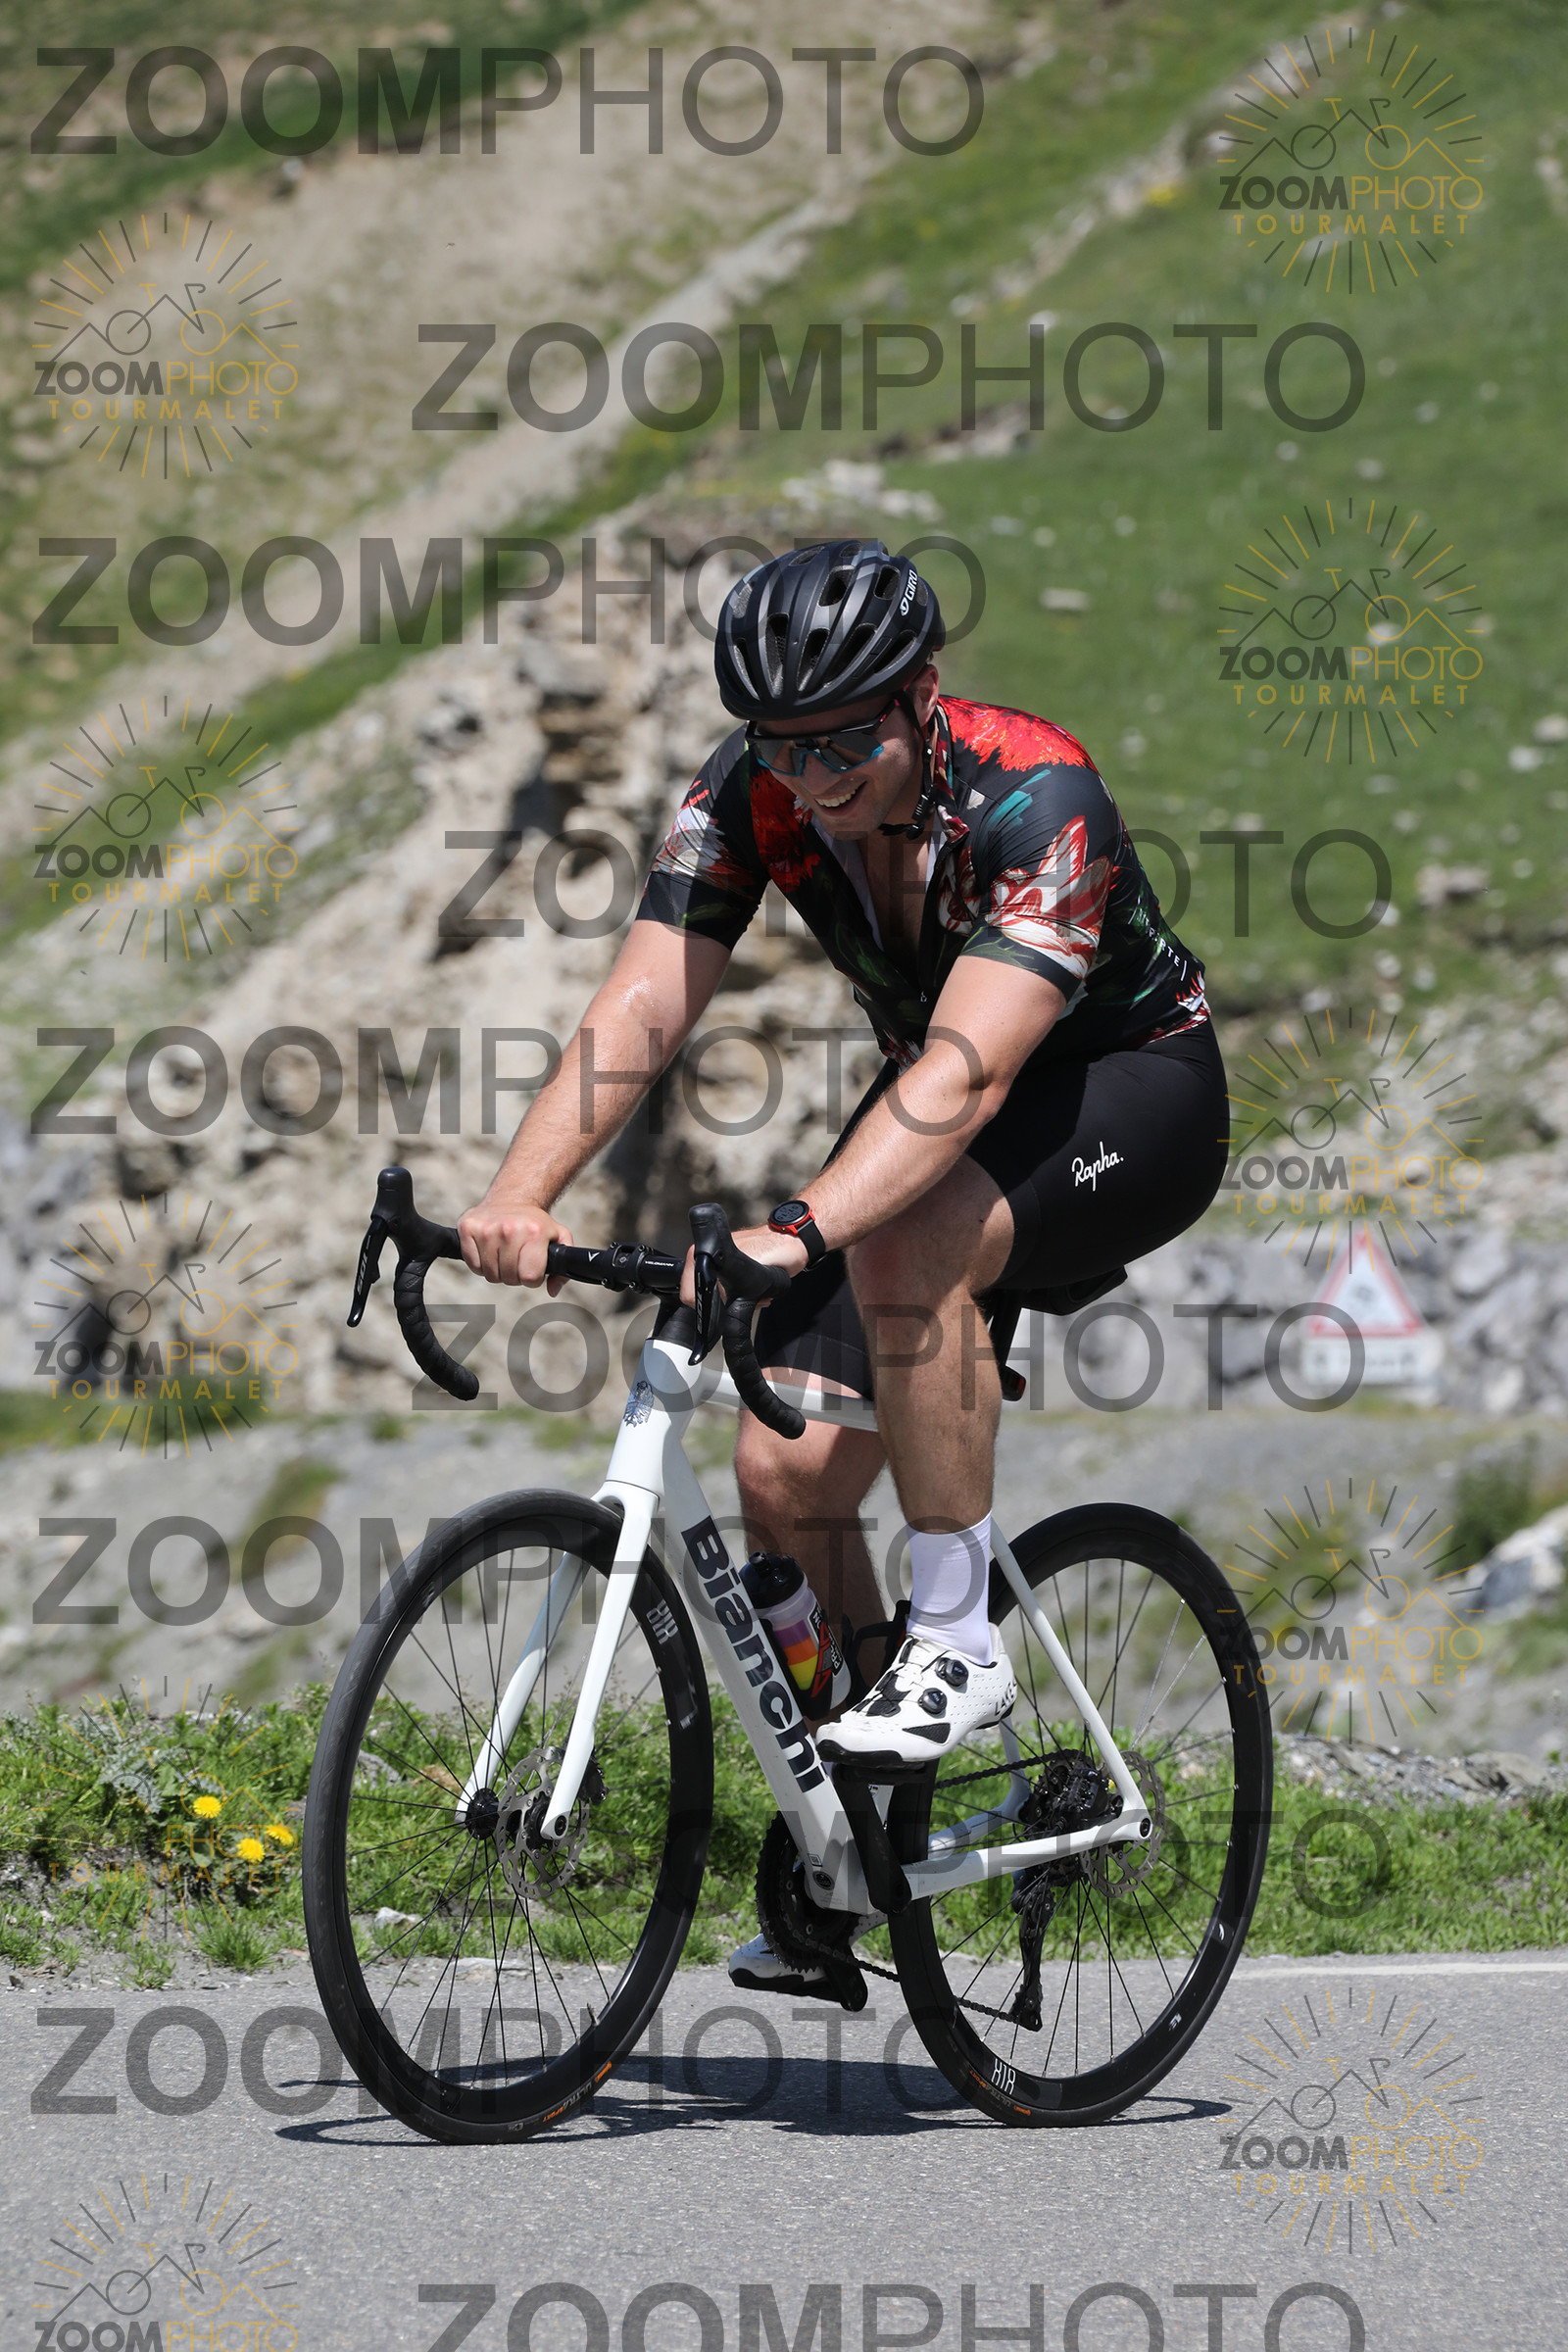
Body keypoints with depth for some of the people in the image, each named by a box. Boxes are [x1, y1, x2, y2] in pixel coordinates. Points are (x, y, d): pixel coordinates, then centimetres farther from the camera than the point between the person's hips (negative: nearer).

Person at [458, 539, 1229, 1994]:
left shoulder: (1032, 802, -33)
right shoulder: (748, 795, -17)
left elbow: (969, 1069, -45)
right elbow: (639, 1012, -25)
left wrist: (794, 1230, -59)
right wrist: (518, 1197, -42)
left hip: (1137, 1092, -6)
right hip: (938, 1106, 6)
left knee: (902, 1247, -37)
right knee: (784, 1470, -9)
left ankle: (958, 1646, -22)